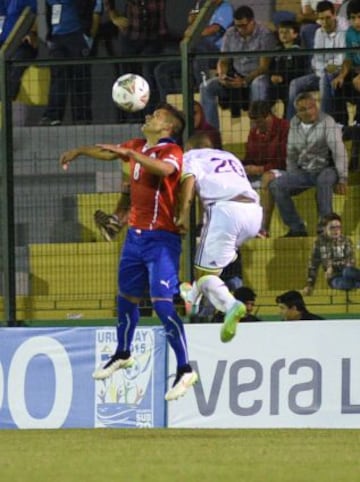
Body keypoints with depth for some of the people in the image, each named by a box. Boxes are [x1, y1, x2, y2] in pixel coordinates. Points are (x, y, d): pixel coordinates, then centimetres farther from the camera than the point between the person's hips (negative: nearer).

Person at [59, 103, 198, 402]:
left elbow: (165, 168, -37)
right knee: (127, 296, 21)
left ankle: (185, 370, -15)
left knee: (163, 303, -17)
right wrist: (80, 151, 36)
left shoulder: (172, 151, -13)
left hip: (161, 239, -8)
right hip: (136, 234, 8)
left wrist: (128, 153, -38)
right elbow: (108, 152, 30)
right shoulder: (138, 147, 11)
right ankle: (123, 354, 41)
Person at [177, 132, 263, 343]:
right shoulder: (230, 156, 36)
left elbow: (190, 177, -2)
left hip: (225, 209, -6)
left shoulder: (191, 156, 19)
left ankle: (230, 304, -32)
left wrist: (184, 213, -11)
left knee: (205, 272, -4)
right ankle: (194, 295, 46)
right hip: (254, 212, 6)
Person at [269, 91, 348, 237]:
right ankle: (297, 228, -10)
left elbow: (339, 152, -19)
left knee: (324, 180, -41)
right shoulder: (294, 123, 6)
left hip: (326, 169, -6)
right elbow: (291, 154, 14)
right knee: (276, 186, -15)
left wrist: (342, 179, -24)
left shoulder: (327, 122, -14)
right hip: (303, 171, 6)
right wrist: (290, 177, 5)